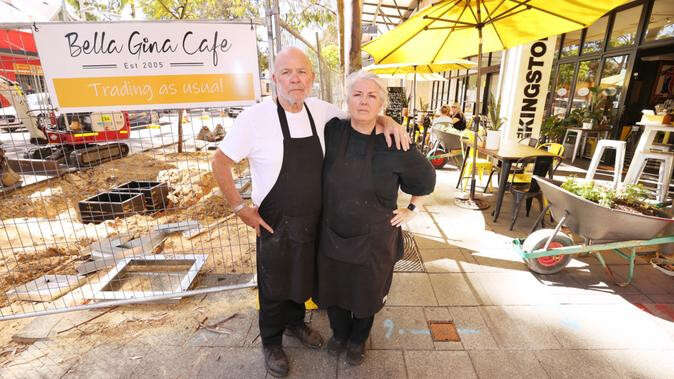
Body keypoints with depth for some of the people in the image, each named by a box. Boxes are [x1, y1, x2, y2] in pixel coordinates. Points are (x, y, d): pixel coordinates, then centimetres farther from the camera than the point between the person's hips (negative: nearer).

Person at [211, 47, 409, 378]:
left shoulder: (320, 110, -5)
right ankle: (271, 342, 43)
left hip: (313, 222, 5)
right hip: (275, 225, -4)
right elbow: (219, 163, -10)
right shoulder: (255, 117, -19)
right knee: (274, 288, 15)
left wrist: (386, 120, -10)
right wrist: (241, 208, -11)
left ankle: (295, 322, 54)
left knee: (303, 279, 25)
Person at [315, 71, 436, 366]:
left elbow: (426, 177, 4)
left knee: (367, 293, 19)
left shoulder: (394, 145, -14)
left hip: (374, 241, -1)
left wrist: (412, 210, 4)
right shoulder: (332, 131, -10)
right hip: (332, 236, 2)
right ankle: (339, 333, 52)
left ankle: (358, 340, 50)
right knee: (333, 287, 21)